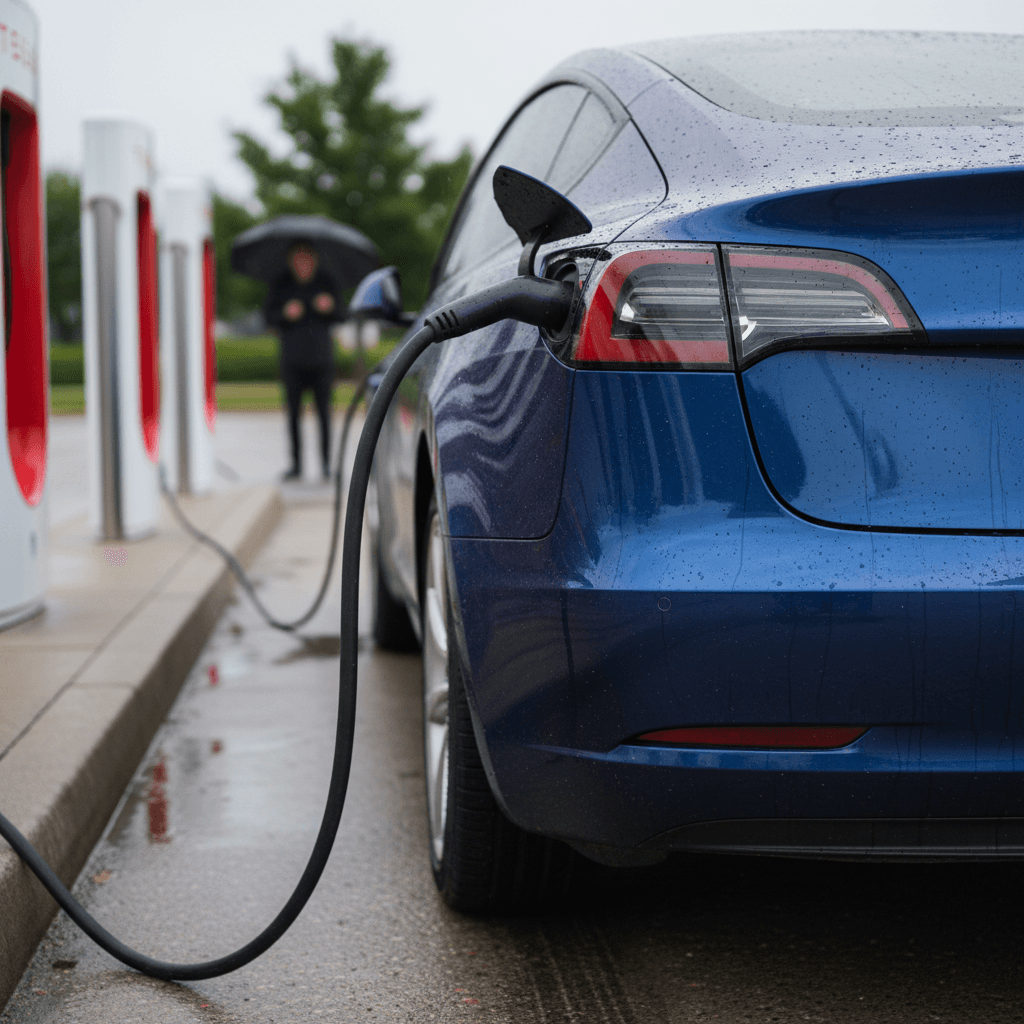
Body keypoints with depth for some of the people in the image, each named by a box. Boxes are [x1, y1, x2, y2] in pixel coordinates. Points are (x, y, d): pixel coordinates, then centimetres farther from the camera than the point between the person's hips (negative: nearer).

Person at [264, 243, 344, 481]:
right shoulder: (282, 285, 6)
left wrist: (330, 307, -12)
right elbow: (268, 314, 4)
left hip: (321, 357, 0)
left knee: (324, 412, -3)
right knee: (293, 412, -1)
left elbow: (341, 315, 8)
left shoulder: (325, 283, 7)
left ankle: (326, 463, 3)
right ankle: (296, 464, 6)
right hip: (293, 359, 0)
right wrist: (285, 314, -15)